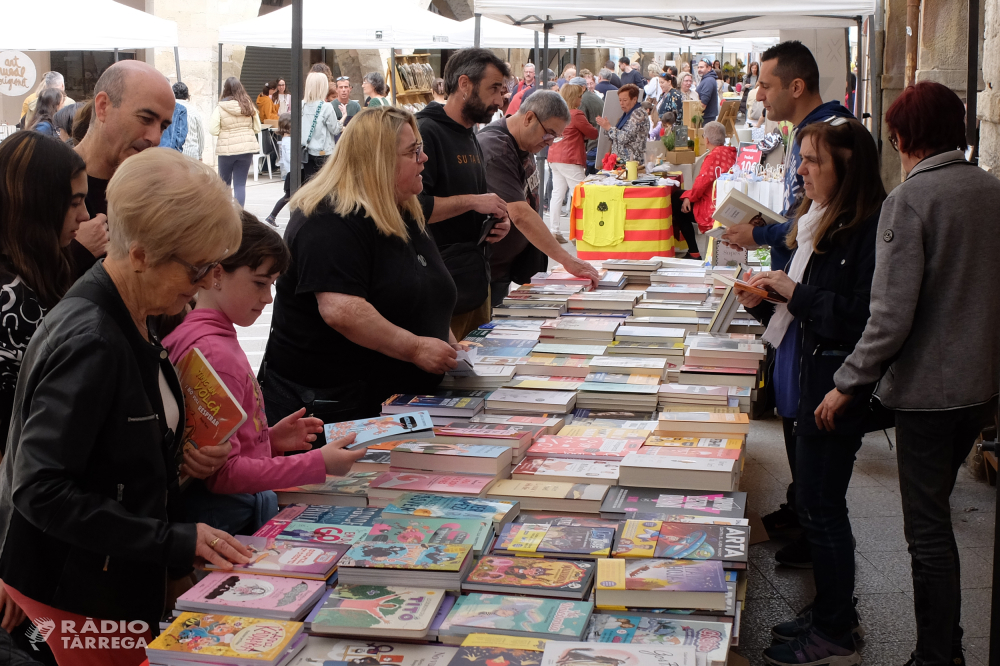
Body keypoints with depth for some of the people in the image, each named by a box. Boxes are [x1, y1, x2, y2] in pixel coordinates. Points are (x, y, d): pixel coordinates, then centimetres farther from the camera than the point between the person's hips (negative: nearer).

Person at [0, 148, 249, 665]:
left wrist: (179, 459, -1)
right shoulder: (89, 343, -27)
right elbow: (41, 490, -28)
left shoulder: (128, 322, 3)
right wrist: (175, 540, -28)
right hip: (78, 590, -9)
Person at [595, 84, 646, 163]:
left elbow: (625, 137, -20)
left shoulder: (638, 114, -10)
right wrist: (605, 125, 7)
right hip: (619, 161, 8)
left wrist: (609, 127, -9)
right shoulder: (626, 114, 18)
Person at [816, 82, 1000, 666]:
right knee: (935, 516, 21)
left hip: (928, 389, -7)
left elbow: (892, 315, -21)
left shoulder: (910, 200, -16)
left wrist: (847, 385, -11)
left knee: (928, 531, 3)